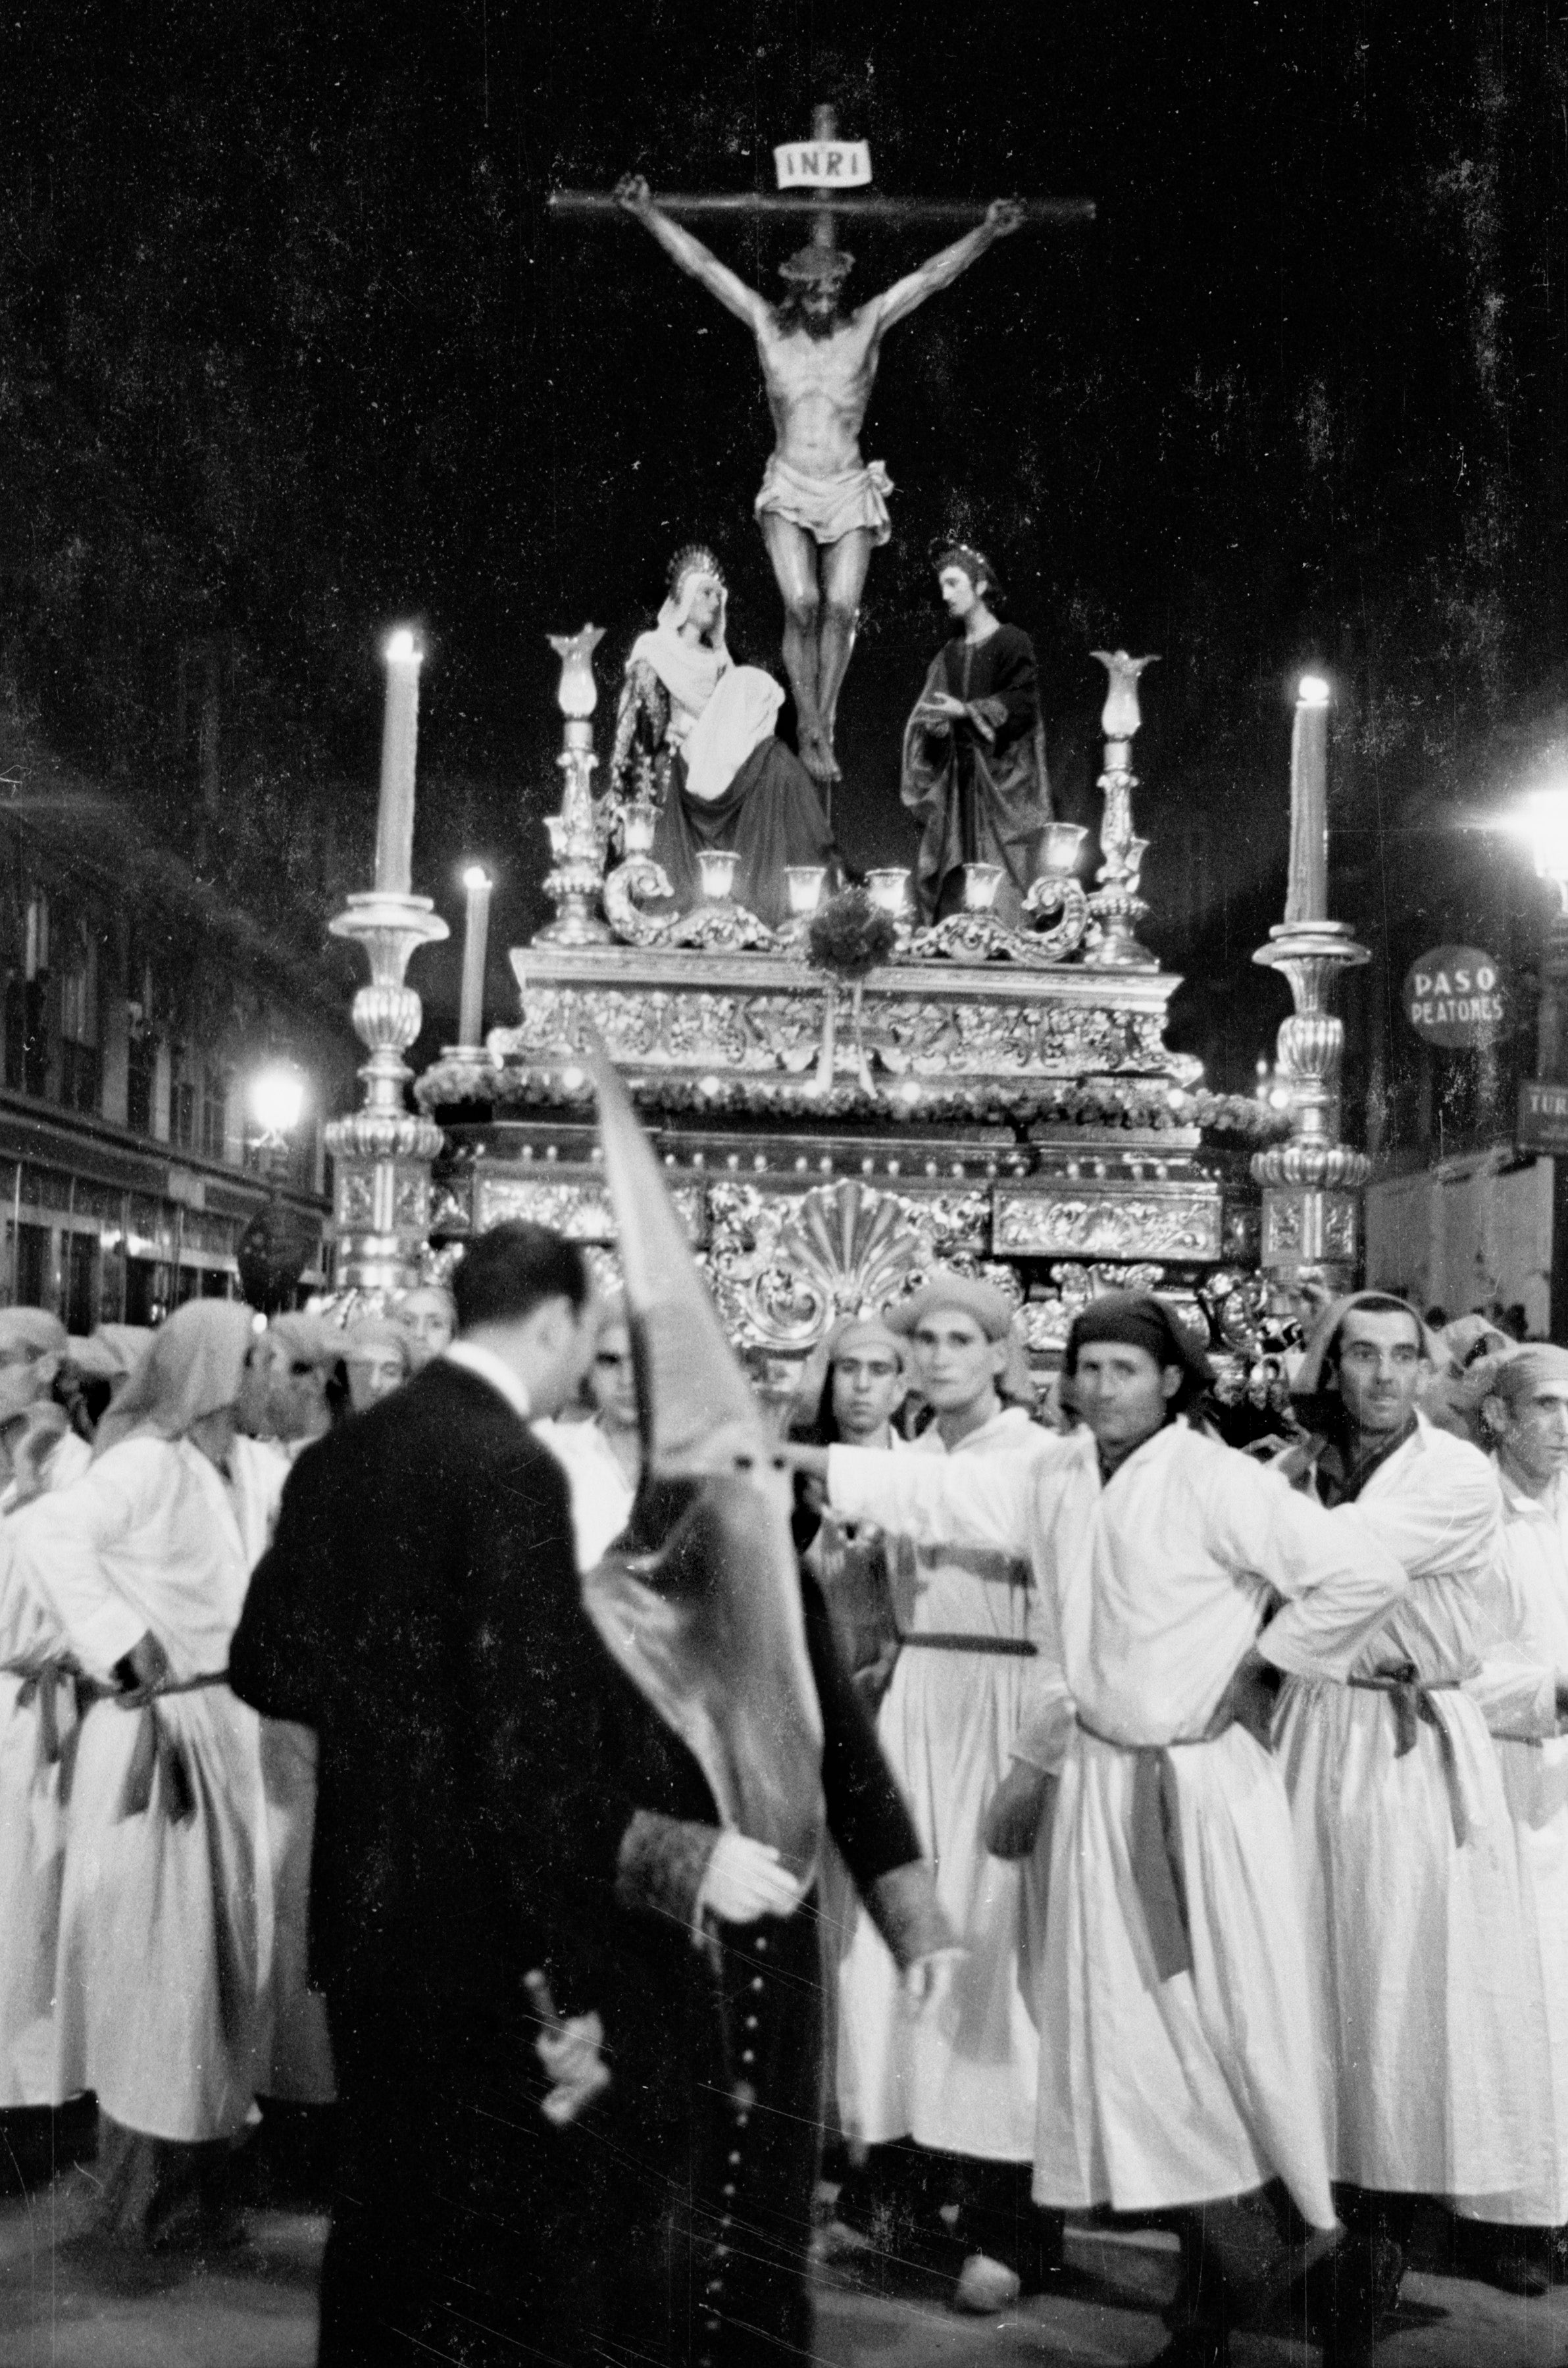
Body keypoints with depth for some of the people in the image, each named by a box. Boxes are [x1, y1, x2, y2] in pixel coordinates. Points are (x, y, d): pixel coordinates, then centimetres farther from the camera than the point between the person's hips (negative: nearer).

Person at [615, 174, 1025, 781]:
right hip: (788, 491, 0)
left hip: (849, 491, 1)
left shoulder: (867, 326, 2)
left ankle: (823, 728, 4)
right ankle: (810, 733, -6)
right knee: (801, 606, -17)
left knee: (841, 608, -10)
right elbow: (701, 264, 3)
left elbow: (934, 274, -3)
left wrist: (988, 231, -13)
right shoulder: (767, 325, 3)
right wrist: (647, 212, -1)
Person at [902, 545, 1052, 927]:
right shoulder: (949, 655, 17)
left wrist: (966, 711, -16)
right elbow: (928, 715, 15)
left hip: (1001, 779, -6)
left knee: (1000, 886, -10)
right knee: (951, 887, -1)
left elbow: (1023, 705, -12)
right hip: (955, 784, 6)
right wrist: (934, 724, -8)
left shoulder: (1012, 644, -1)